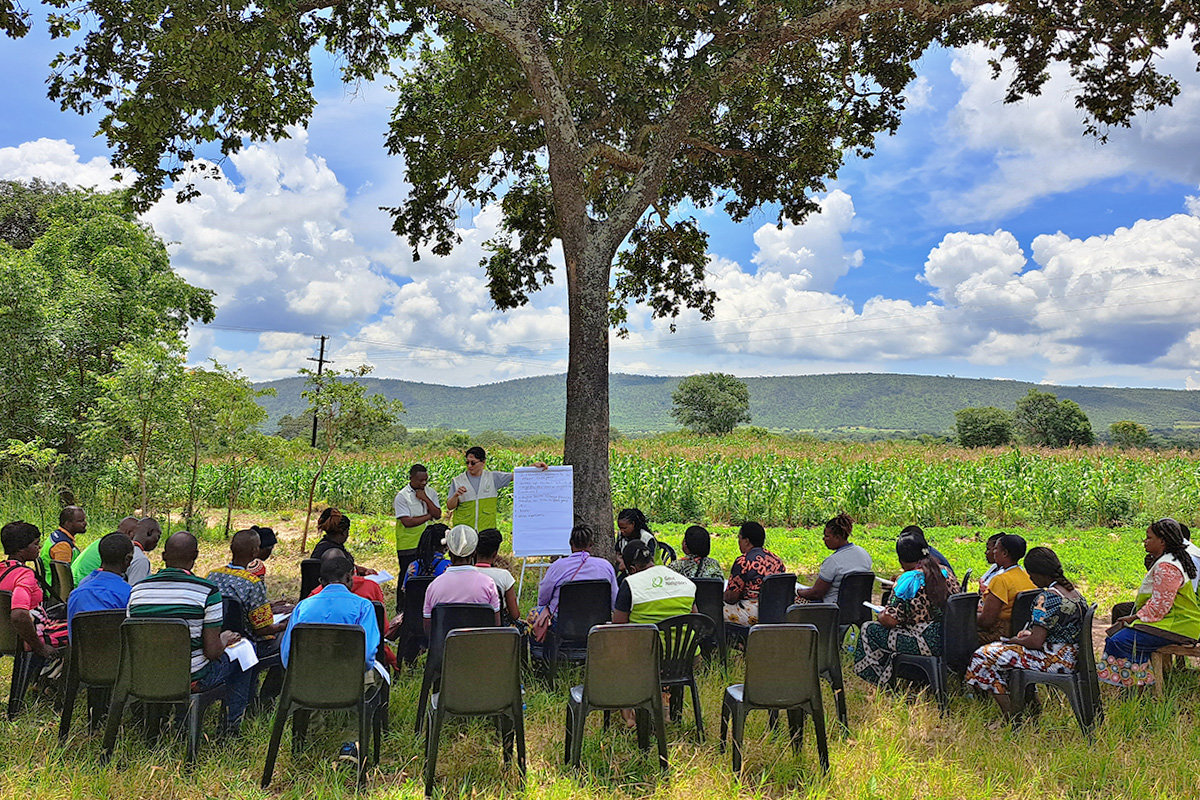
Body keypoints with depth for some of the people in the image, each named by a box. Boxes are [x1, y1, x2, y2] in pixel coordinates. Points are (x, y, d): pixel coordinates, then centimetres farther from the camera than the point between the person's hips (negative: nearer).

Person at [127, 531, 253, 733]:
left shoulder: (137, 590, -4)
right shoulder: (207, 592, -17)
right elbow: (212, 651, -16)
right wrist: (224, 640, 7)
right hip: (192, 680, -5)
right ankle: (231, 724, 27)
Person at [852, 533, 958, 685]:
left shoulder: (908, 579, -17)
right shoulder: (945, 572, 4)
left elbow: (890, 620, -19)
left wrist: (881, 615, 5)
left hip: (926, 644, -8)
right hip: (949, 640, 8)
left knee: (869, 629, 7)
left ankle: (882, 683, 20)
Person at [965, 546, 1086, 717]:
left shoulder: (1048, 596, -22)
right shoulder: (1073, 591, 8)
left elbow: (1036, 642, -24)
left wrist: (1013, 640, -6)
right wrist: (1029, 634, 13)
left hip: (1056, 661, -10)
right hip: (1072, 656, 10)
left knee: (985, 657, -7)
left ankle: (1010, 717, -4)